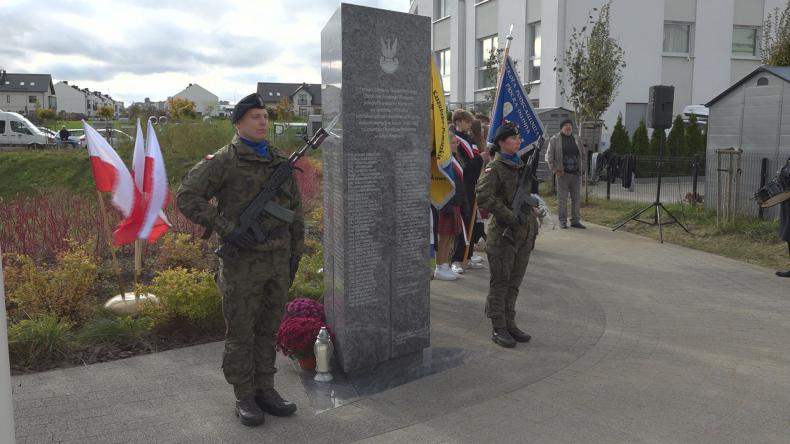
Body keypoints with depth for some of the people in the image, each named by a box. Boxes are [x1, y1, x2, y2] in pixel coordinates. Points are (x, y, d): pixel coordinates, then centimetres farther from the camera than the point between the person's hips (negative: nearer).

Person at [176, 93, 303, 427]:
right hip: (243, 261, -5)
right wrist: (226, 229, -20)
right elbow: (186, 198, -13)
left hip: (277, 261, 5)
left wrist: (295, 253, 11)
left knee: (268, 329, 12)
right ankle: (244, 398, 17)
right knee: (241, 332, 4)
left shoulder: (280, 162, 10)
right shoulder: (223, 161, -7)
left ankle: (265, 391, 24)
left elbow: (295, 209, 14)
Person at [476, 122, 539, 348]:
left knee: (514, 282, 14)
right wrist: (510, 217, -21)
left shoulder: (521, 165, 14)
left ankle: (510, 324, 25)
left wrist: (532, 219, 13)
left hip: (524, 233, 7)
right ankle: (498, 328, 10)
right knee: (500, 283, 1)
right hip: (503, 234, -7)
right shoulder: (494, 168, -11)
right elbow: (484, 197, -22)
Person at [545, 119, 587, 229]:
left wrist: (583, 169, 9)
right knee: (562, 198, -2)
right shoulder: (554, 140, 0)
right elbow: (549, 156, -3)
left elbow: (584, 155, 19)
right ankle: (562, 221, 6)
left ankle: (575, 221, 15)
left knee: (577, 198, 7)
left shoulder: (577, 140, 14)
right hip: (562, 173, -4)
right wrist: (554, 169, -10)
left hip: (576, 174, 5)